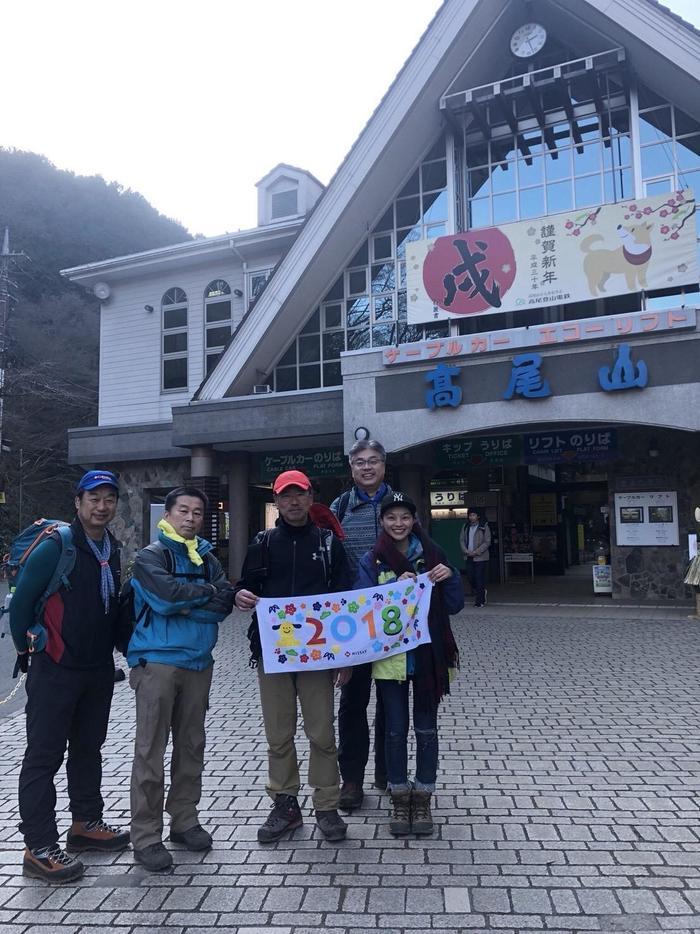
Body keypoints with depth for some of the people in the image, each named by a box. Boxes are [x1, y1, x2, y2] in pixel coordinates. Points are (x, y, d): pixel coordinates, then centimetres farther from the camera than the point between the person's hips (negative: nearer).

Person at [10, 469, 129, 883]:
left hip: (100, 669, 7)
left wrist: (114, 645, 13)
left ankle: (87, 822, 34)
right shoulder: (56, 547, -16)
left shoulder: (113, 550, 6)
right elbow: (21, 602, -12)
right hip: (56, 669, -7)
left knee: (89, 747, 19)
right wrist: (27, 648, -3)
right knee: (44, 756, 2)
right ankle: (40, 848, 11)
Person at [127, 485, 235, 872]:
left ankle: (184, 819, 28)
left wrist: (185, 604, -14)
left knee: (191, 746, 14)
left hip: (199, 663, 5)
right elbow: (166, 596, -21)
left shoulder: (208, 559, 11)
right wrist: (206, 593, -7)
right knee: (150, 751, 0)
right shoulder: (150, 556, -4)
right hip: (158, 662, -5)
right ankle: (146, 836, 10)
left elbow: (225, 604, -2)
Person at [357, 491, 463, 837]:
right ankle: (399, 798, 24)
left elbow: (454, 606, 3)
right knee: (396, 730, 8)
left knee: (426, 728, 10)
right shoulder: (371, 561, -1)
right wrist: (396, 587, -23)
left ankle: (422, 798, 25)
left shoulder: (432, 553, 1)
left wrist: (450, 577, -15)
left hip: (429, 655, 1)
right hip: (389, 656, -1)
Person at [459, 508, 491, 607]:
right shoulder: (465, 527, 11)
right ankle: (481, 592, 29)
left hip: (480, 557, -4)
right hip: (468, 557, 4)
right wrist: (466, 551, -7)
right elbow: (462, 540, 10)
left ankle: (479, 600, 5)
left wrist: (476, 552, -14)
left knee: (479, 579, -4)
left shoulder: (484, 527, -3)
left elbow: (487, 542, -7)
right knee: (470, 577, 4)